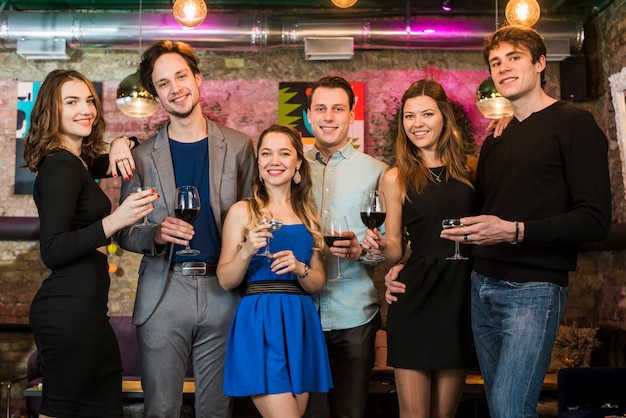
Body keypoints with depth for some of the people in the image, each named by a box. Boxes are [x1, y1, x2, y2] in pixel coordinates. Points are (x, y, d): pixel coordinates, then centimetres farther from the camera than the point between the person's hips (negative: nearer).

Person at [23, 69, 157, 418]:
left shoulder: (79, 161, 16)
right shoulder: (61, 166, -12)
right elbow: (52, 251, -19)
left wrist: (121, 143, 9)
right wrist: (113, 222, -32)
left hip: (83, 307, 10)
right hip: (70, 309, -10)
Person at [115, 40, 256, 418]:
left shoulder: (239, 147, 5)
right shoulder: (143, 156, 5)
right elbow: (126, 234, 8)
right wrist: (157, 235, -14)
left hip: (223, 292, 0)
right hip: (163, 293, 0)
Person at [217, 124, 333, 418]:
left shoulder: (308, 214, 11)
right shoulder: (243, 211, -1)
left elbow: (318, 283, 9)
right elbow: (225, 281, -3)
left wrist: (299, 269, -11)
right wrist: (247, 251, -19)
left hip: (301, 324, 5)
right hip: (259, 323, -5)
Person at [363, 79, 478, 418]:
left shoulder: (471, 167, 9)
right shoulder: (396, 178, 4)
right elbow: (396, 250, 8)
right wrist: (381, 246, -16)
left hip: (461, 291, 2)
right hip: (415, 296, -1)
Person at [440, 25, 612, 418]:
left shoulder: (574, 124, -5)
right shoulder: (495, 140, 16)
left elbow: (595, 220, -13)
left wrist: (515, 231, -23)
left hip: (534, 289, -7)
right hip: (484, 287, 7)